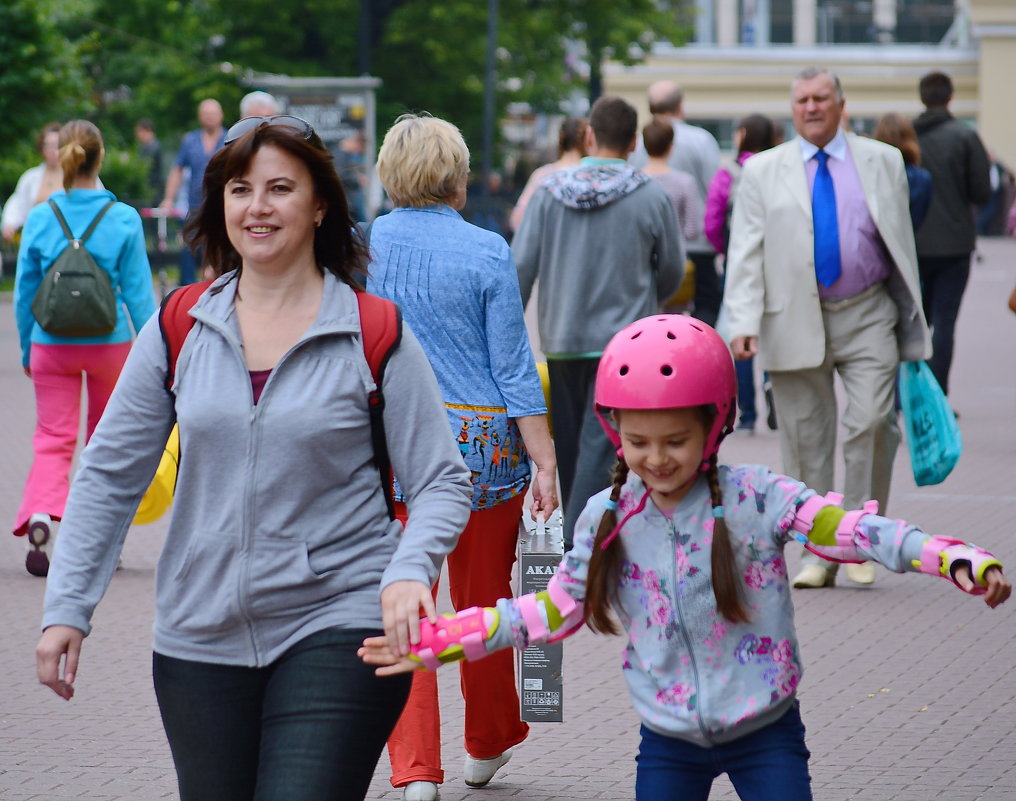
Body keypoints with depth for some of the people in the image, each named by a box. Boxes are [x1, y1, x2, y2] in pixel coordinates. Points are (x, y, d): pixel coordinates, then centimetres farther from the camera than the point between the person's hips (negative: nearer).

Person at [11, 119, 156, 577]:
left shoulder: (39, 219, -5)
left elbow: (25, 291, 2)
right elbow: (138, 292, -5)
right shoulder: (124, 220, -8)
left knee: (53, 440, 3)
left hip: (52, 346, 0)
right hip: (109, 344, 0)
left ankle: (40, 514, -24)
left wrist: (26, 349, 14)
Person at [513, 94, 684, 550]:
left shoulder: (549, 191, 0)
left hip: (561, 339, 3)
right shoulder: (650, 197, -5)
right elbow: (672, 272, 7)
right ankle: (573, 545, -19)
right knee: (600, 445, -7)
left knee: (569, 447, 13)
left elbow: (521, 267, -1)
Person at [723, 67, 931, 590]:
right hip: (795, 323, 0)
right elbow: (746, 253, 2)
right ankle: (818, 553, 10)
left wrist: (913, 323, 10)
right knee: (806, 441, 2)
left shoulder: (882, 162, 10)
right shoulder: (762, 171, 8)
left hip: (867, 316, 0)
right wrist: (743, 322, -11)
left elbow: (902, 243, 12)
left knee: (871, 423, -15)